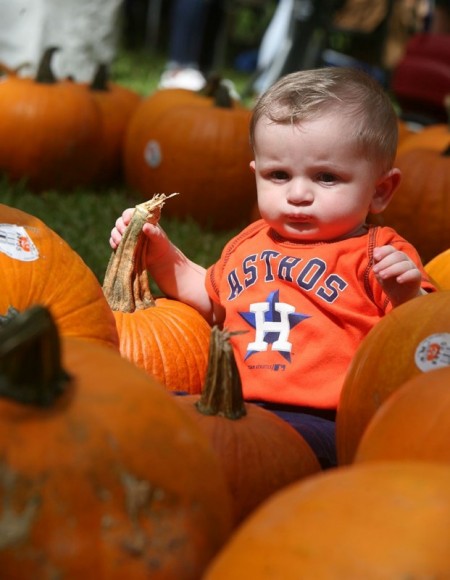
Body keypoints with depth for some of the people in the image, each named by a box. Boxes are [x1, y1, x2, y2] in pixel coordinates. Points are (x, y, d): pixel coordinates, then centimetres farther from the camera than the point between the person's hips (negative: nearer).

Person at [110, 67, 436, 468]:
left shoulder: (380, 257, 1)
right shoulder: (250, 244, 21)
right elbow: (209, 298, 41)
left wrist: (408, 300, -25)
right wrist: (159, 253, 29)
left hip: (320, 422, -6)